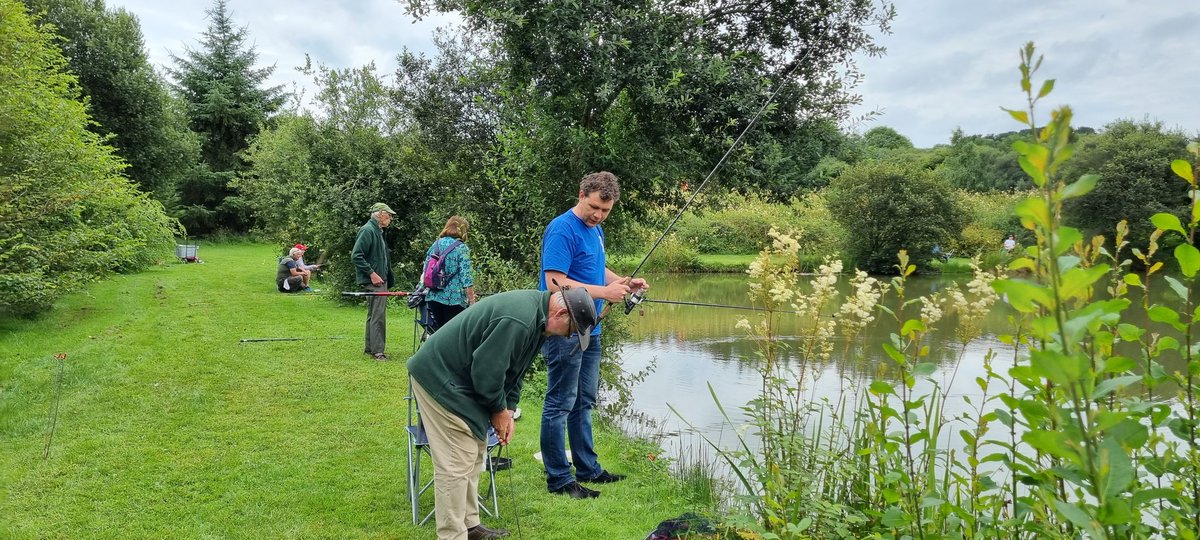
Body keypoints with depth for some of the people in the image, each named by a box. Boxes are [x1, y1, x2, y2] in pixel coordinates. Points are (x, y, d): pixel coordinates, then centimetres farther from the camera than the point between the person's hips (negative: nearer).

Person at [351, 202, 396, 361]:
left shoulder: (378, 231, 17)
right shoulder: (367, 230, -13)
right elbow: (356, 256, -20)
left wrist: (389, 278, 17)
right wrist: (372, 274, -21)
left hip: (380, 280, 10)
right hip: (373, 282, -10)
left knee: (373, 315, 15)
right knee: (378, 315, -10)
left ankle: (370, 347, 23)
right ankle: (377, 350, -8)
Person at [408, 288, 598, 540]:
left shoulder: (537, 312, 4)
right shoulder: (518, 321, -29)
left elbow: (513, 366, 12)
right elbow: (487, 369, -26)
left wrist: (508, 409, 6)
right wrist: (500, 409, -10)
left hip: (461, 378, 10)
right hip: (437, 377, -10)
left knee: (474, 453, 14)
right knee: (457, 463, -9)